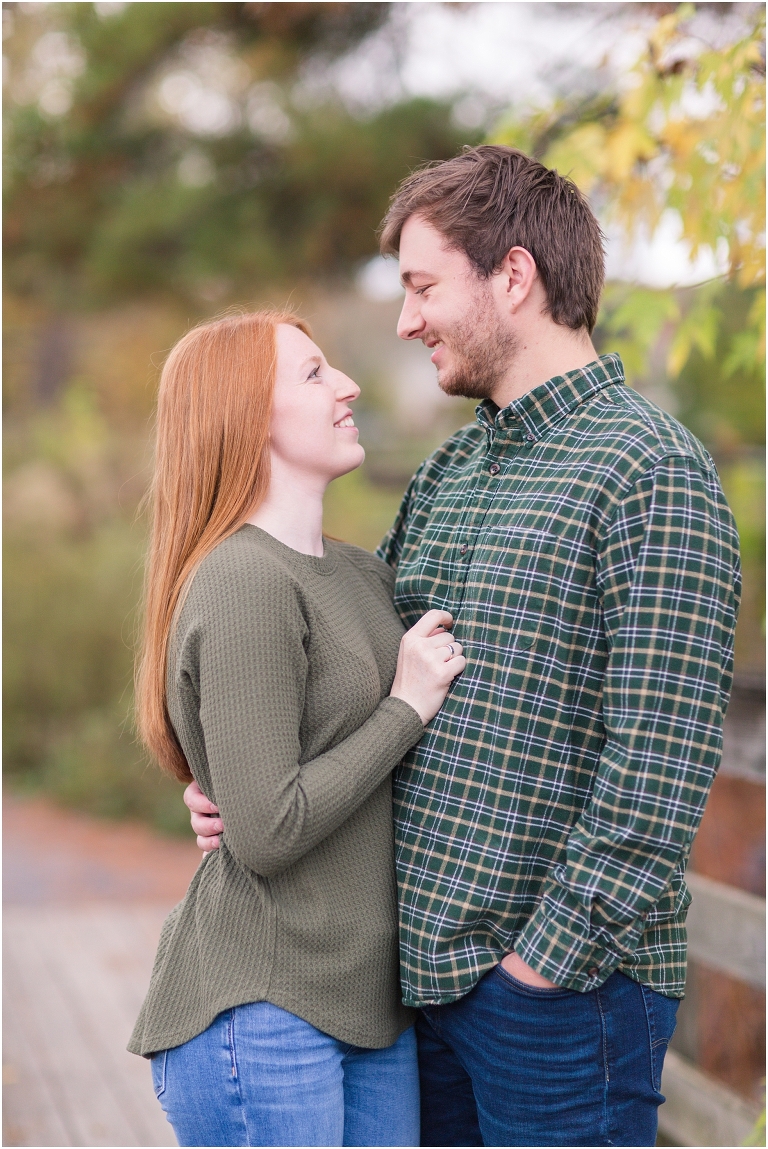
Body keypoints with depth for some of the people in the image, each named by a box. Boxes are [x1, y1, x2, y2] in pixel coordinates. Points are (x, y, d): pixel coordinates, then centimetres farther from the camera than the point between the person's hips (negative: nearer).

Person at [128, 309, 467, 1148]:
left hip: (370, 999, 8)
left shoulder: (361, 574, 10)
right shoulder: (241, 584, -16)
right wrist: (407, 708, -12)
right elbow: (267, 833, -20)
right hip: (260, 1012, -8)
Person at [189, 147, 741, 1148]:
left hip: (562, 980, -7)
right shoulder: (445, 473, 12)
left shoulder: (652, 472, -13)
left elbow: (659, 767, -18)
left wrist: (550, 955, -17)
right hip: (423, 963, 7)